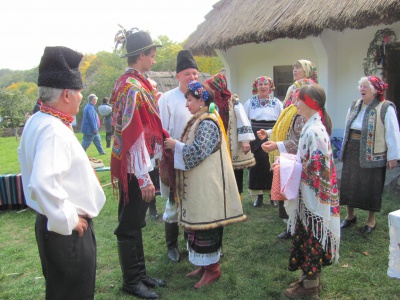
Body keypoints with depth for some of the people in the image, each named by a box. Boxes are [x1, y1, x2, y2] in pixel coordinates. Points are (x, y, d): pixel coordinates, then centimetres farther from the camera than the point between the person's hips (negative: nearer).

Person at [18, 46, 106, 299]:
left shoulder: (36, 121, 5)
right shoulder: (54, 130, -25)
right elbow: (43, 185, -37)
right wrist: (68, 220, -22)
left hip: (51, 224, 10)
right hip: (68, 231, -10)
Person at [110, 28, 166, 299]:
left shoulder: (133, 83, 12)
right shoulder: (133, 87, -19)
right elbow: (133, 136, -23)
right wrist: (144, 178, -23)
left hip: (138, 166, 10)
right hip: (135, 168, -10)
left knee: (136, 222, 18)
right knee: (130, 225, 5)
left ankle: (140, 273, 33)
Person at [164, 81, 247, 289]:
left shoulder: (207, 123, -15)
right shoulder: (200, 121, 15)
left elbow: (196, 152, -23)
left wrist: (176, 145, -11)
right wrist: (176, 145, 7)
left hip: (207, 184, -10)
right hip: (199, 183, 10)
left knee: (206, 223, -2)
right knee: (200, 223, 14)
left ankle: (212, 268, 11)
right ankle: (205, 263, 26)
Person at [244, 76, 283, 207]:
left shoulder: (277, 103, 7)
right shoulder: (250, 102, 8)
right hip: (255, 140, 1)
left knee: (272, 166, -1)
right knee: (257, 166, 0)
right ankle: (259, 195, 11)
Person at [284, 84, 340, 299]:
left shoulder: (315, 130, -22)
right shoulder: (312, 126, 8)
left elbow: (316, 165, -24)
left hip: (314, 195, -9)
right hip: (308, 193, 9)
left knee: (311, 237, 4)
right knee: (307, 235, 18)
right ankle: (311, 277, 34)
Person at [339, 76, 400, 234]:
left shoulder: (386, 108, -10)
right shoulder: (355, 105, 9)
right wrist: (344, 149, 17)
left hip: (372, 155, -5)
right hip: (352, 153, 6)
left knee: (371, 187, 5)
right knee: (349, 184, 11)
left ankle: (371, 220, 23)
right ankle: (350, 215, 29)